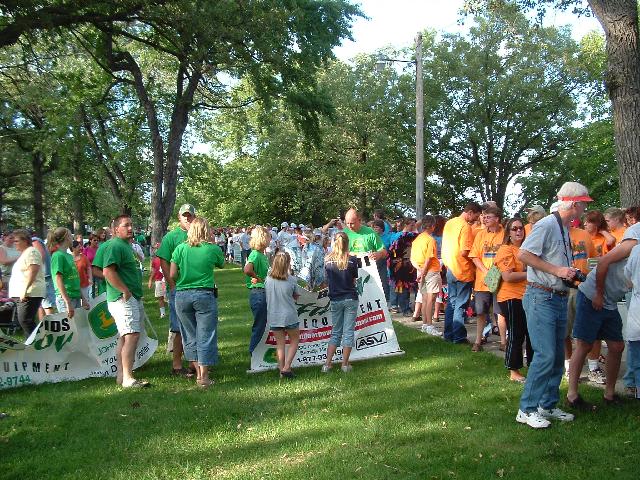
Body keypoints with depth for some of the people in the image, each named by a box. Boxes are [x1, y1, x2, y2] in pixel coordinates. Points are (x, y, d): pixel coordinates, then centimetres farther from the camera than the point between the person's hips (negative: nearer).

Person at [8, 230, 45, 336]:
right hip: (21, 294, 11)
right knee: (24, 321, 11)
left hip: (30, 293, -11)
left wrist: (25, 289, -26)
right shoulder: (24, 253, 23)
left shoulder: (31, 252, -9)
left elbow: (33, 271, -21)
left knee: (25, 320, -15)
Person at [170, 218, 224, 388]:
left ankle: (198, 373, 20)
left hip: (182, 295, 3)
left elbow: (172, 275, 1)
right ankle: (204, 376, 7)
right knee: (205, 336, 4)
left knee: (190, 335, 14)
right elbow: (221, 264, 16)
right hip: (205, 295, -2)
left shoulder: (180, 248, 0)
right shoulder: (213, 249, -4)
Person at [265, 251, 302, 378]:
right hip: (289, 316, -3)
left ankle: (281, 369, 16)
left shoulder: (268, 280, -7)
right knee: (294, 341, 15)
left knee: (280, 344, 15)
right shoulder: (291, 280, -14)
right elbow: (296, 296, 1)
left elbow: (267, 295, 7)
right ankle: (286, 368, 4)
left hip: (273, 317, 3)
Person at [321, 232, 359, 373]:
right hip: (350, 299, -2)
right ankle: (345, 364, 8)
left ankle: (327, 364, 7)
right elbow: (354, 281, 1)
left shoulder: (328, 260, -5)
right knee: (348, 332, 6)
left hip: (335, 300, 2)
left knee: (335, 332, 13)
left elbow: (327, 279, 3)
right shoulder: (352, 259, -8)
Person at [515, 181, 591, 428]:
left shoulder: (565, 229, 16)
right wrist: (557, 270, -19)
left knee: (558, 356, 13)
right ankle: (527, 409, -1)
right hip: (541, 297, -9)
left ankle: (548, 405, 24)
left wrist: (571, 274, 10)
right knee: (545, 355, -11)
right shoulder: (547, 225, -13)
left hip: (559, 298, 10)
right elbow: (523, 255, -20)